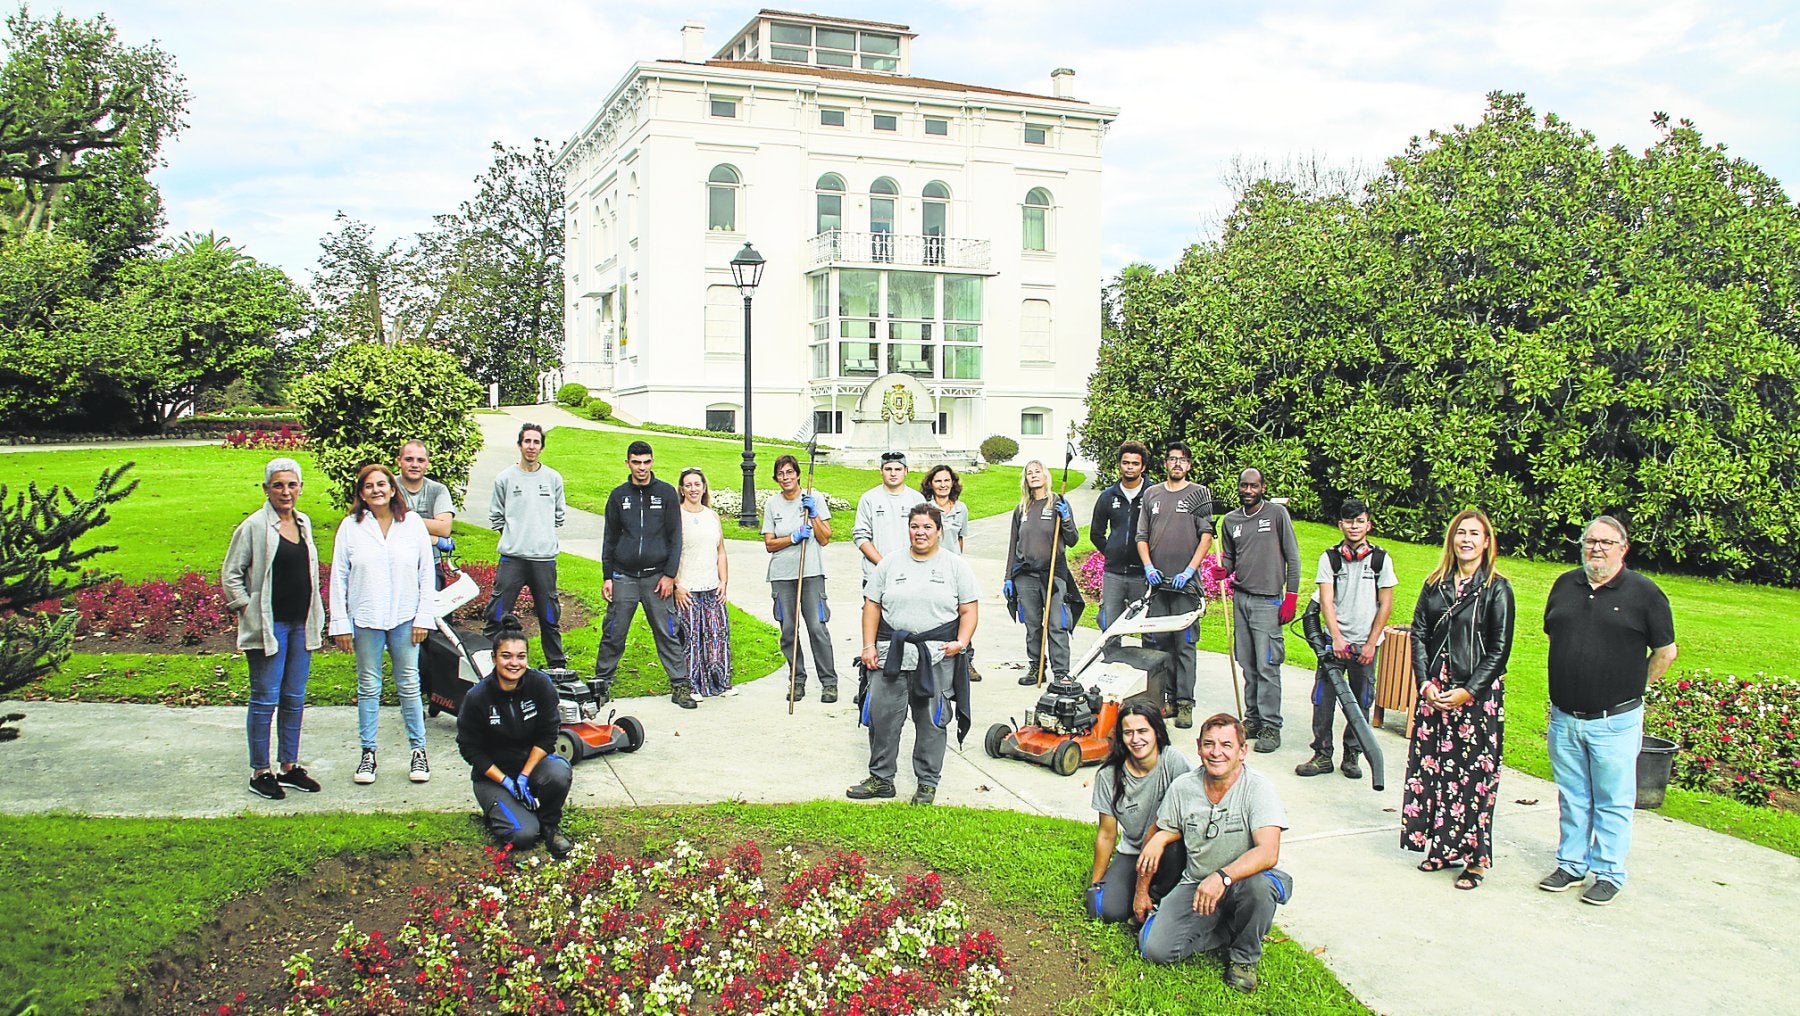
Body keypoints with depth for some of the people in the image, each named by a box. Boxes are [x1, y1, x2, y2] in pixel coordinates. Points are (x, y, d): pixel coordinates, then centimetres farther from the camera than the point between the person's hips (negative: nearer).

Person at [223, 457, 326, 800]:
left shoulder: (304, 523, 11)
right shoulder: (253, 526, -8)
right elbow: (230, 575, -4)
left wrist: (317, 622, 16)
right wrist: (247, 611, -11)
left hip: (301, 624, 6)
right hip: (269, 626, -6)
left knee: (295, 700, 11)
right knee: (265, 700, -1)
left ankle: (290, 767, 22)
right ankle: (259, 772, 10)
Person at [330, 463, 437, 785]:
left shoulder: (412, 523, 2)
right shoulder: (351, 526, 2)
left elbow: (427, 573, 3)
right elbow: (338, 577, 3)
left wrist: (424, 617, -3)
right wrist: (340, 623, -2)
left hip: (405, 619, 0)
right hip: (365, 619, 0)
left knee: (409, 685, 5)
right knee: (368, 687, 8)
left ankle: (418, 750, 13)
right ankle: (368, 752, 17)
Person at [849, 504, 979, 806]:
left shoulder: (956, 566, 5)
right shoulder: (890, 564, 9)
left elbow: (970, 611, 4)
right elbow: (872, 606, 8)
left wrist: (961, 643, -11)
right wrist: (869, 646, -1)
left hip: (936, 659, -2)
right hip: (890, 656, 2)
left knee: (931, 721, 4)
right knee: (881, 717, 3)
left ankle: (927, 783, 16)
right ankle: (881, 779, 17)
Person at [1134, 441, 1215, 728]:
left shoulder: (1200, 493, 4)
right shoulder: (1151, 494, 14)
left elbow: (1206, 535, -2)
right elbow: (1142, 536, 15)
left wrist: (1189, 570, -11)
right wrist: (1148, 566, 0)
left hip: (1186, 584, -4)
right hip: (1157, 581, 4)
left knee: (1184, 644, -5)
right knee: (1159, 642, 5)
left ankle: (1185, 703, -3)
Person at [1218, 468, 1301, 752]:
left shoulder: (1277, 513, -2)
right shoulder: (1231, 519, 12)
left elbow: (1293, 558, -1)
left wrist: (1291, 597, -7)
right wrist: (1223, 568, -3)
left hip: (1268, 600, -5)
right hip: (1240, 598, 5)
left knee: (1267, 665, -8)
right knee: (1247, 664, 7)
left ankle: (1271, 726, -5)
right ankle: (1253, 718, 15)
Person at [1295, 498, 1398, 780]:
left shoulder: (1380, 559, 1)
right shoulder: (1330, 558, 2)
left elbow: (1386, 605, 1)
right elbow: (1326, 601, -3)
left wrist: (1370, 645, -4)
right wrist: (1337, 639, -14)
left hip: (1366, 644, 0)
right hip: (1335, 641, 0)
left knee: (1360, 703, 5)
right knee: (1323, 699, -4)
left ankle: (1352, 755, 18)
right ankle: (1322, 755, 6)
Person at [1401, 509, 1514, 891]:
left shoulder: (1497, 588, -4)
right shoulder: (1436, 584, 9)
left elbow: (1499, 649, -7)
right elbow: (1419, 635, 7)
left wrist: (1468, 691, -14)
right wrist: (1425, 683, -6)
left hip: (1478, 694, -4)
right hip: (1434, 691, 4)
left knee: (1474, 774, -1)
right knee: (1433, 769, 7)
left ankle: (1474, 858, 9)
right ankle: (1442, 848, 20)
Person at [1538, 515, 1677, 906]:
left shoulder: (1644, 593, -6)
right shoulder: (1565, 585, 6)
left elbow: (1665, 652, 1)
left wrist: (1631, 688, 6)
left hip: (1614, 722, -4)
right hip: (1563, 718, 4)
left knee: (1612, 801, 6)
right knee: (1572, 798, 15)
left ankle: (1608, 873, 18)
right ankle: (1571, 864, 27)